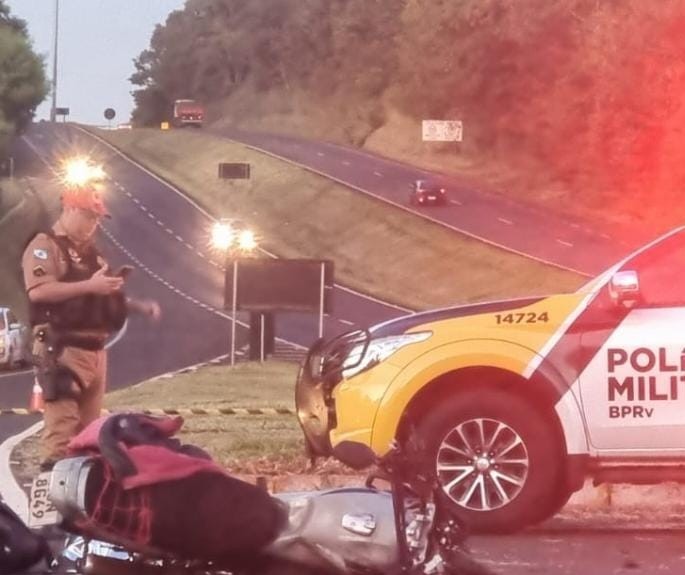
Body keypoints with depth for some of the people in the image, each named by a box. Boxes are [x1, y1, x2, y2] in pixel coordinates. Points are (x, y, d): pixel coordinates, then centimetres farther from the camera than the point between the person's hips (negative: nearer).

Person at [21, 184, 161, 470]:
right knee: (61, 428, -15)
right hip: (62, 350, -9)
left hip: (95, 350, 9)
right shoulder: (45, 246, -6)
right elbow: (38, 291, -22)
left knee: (88, 429, 12)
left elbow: (105, 297, 30)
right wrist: (89, 285, -23)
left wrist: (140, 306, 12)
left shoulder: (91, 252, 22)